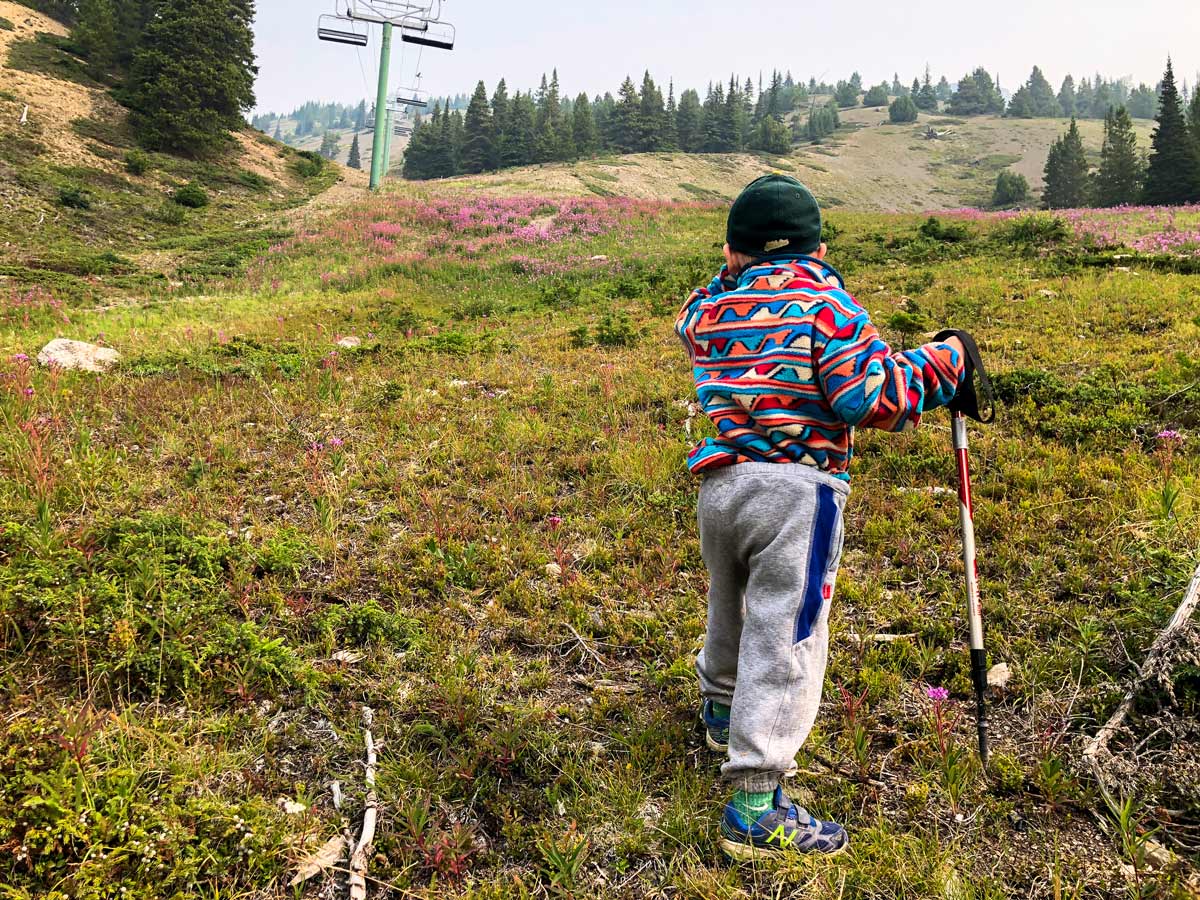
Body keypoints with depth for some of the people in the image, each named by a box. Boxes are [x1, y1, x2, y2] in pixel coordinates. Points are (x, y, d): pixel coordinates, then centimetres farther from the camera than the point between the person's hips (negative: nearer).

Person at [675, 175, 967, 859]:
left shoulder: (712, 308, 10)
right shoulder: (826, 303, -6)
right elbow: (871, 398, -14)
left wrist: (729, 274, 34)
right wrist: (939, 364, -1)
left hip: (718, 484, 7)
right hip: (796, 491, -6)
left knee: (732, 608, 28)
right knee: (784, 637, -4)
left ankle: (722, 710, 54)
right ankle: (755, 808, -4)